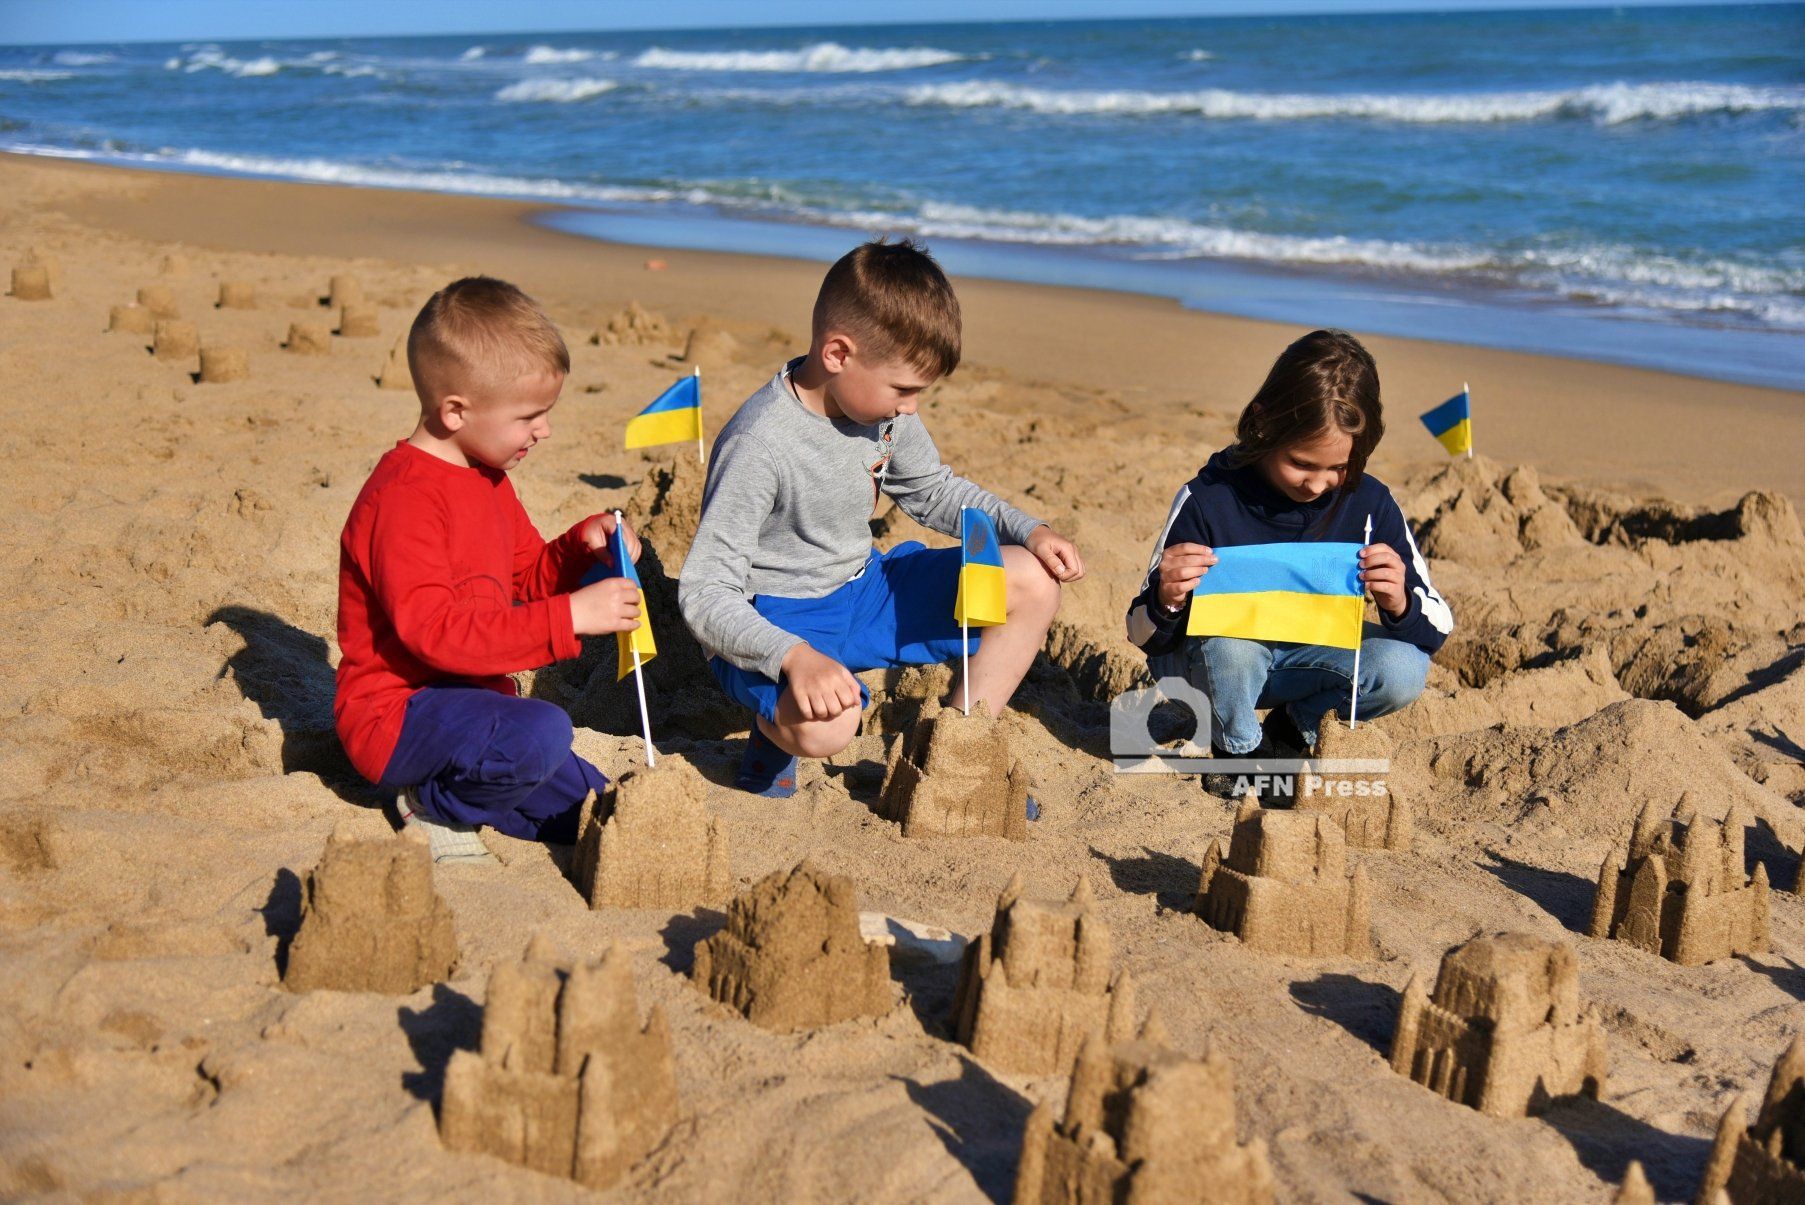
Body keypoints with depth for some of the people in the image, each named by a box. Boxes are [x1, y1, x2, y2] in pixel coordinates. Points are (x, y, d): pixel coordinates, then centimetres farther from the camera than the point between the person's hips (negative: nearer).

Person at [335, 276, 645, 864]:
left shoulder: (488, 480, 10)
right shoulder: (403, 496, -22)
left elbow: (528, 580, 19)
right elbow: (433, 632, -31)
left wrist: (582, 546, -4)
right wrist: (569, 616, -34)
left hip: (468, 700, 9)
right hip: (398, 713, -9)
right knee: (541, 732, -36)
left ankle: (441, 788, 12)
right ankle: (438, 806, -10)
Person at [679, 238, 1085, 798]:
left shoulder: (884, 407, -4)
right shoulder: (760, 445, -27)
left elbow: (933, 490, 16)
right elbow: (704, 594, -27)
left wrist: (1027, 530, 1)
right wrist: (794, 657, -43)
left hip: (862, 589, 8)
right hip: (774, 620, -8)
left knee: (1032, 585, -2)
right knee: (824, 726, -40)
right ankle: (778, 723, -1)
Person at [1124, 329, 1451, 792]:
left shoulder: (1369, 503, -13)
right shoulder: (1208, 499, -22)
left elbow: (1438, 625, -9)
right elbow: (1144, 634, -16)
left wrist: (1400, 605, -32)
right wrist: (1167, 602, -41)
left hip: (1304, 656, 3)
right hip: (1209, 661, -3)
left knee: (1404, 671, -22)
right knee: (1229, 640, -37)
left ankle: (1295, 730, 6)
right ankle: (1238, 749, -5)